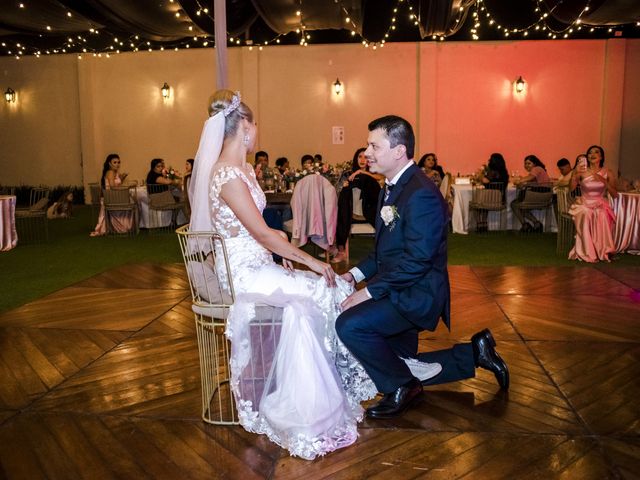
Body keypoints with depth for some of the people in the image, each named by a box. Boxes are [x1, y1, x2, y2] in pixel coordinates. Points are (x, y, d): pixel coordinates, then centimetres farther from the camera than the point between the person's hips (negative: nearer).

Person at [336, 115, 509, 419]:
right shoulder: (392, 188, 11)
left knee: (349, 324, -26)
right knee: (402, 367, 18)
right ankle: (475, 353, 30)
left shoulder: (421, 194, -20)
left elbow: (417, 259, -26)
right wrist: (356, 274, 2)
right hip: (400, 291, 10)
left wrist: (370, 291, -24)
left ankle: (401, 386, -3)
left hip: (416, 295, -10)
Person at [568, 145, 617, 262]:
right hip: (584, 204, 0)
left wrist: (604, 181, -18)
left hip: (601, 205, 0)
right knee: (585, 215, -34)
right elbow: (571, 188, -15)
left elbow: (615, 195, -5)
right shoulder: (582, 171, 0)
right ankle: (586, 252, -26)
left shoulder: (608, 173, 2)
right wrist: (575, 174, -31)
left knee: (602, 217, -34)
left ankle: (601, 251, -22)